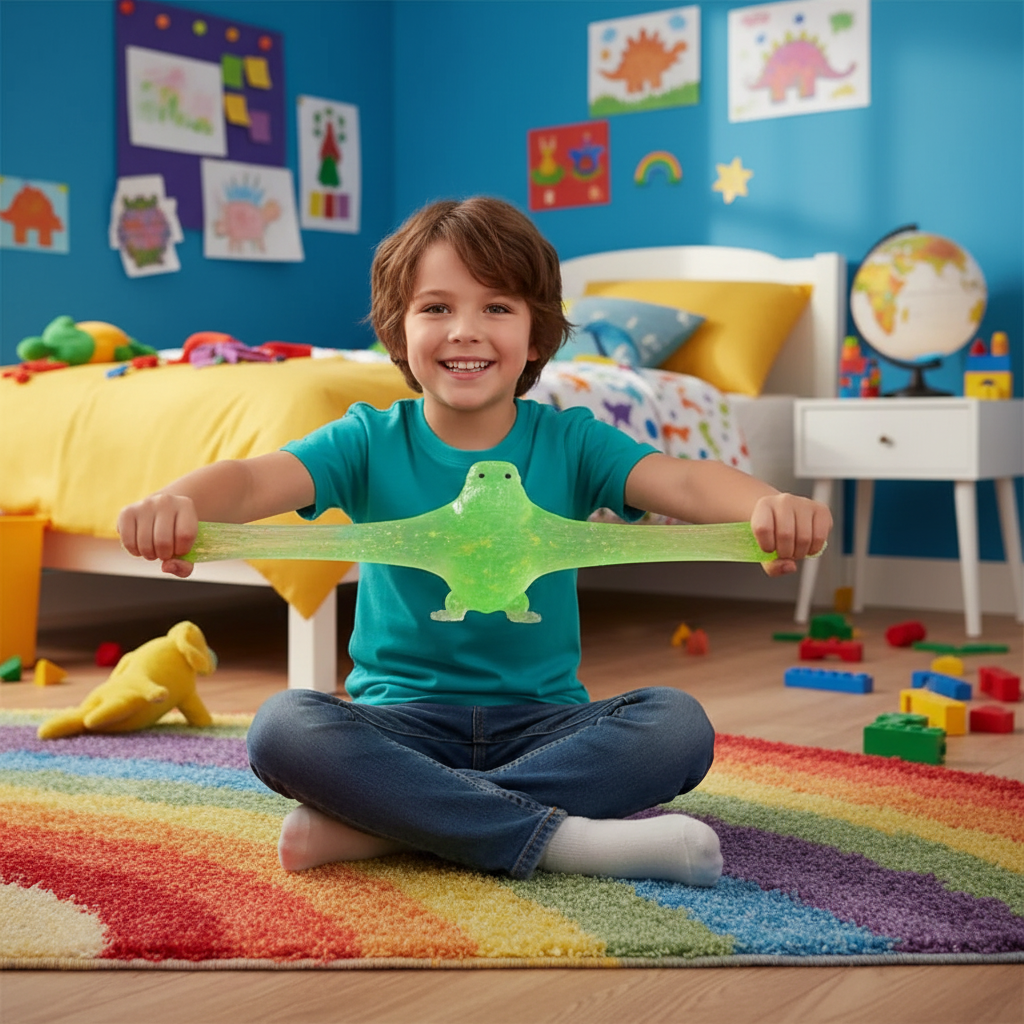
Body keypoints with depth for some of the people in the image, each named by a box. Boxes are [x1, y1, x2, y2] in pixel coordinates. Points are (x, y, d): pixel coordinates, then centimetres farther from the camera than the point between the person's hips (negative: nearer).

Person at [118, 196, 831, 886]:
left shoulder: (568, 441, -1)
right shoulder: (371, 442, 0)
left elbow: (683, 481, -18)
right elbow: (254, 480, -17)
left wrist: (769, 505, -42)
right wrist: (176, 502, -42)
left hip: (542, 720, 1)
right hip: (403, 719, 0)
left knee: (679, 726, -26)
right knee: (284, 728, -29)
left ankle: (380, 825, -26)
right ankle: (558, 837, -30)